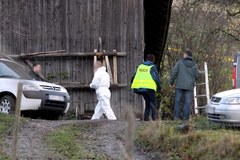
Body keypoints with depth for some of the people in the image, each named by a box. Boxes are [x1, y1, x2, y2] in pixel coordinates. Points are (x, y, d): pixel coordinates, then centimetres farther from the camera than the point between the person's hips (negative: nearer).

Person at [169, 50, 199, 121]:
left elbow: (174, 72, -4)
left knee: (177, 101, 3)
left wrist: (171, 82, 6)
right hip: (190, 86, 1)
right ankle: (185, 118, -2)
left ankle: (176, 117, -2)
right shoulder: (194, 65, 7)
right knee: (187, 102, 2)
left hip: (179, 86, -1)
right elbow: (197, 76, 9)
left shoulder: (180, 63, 2)